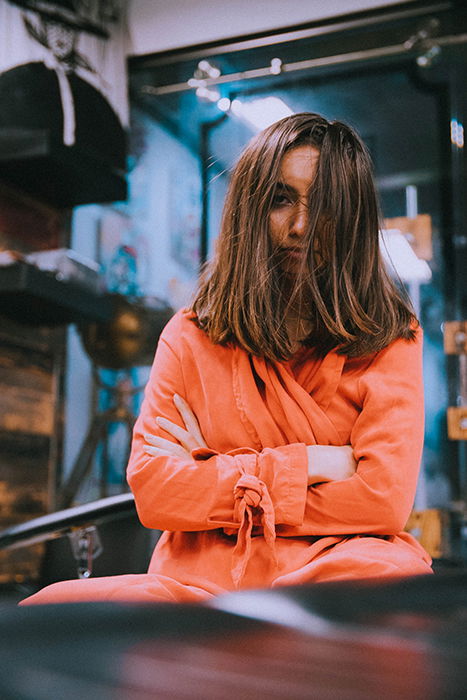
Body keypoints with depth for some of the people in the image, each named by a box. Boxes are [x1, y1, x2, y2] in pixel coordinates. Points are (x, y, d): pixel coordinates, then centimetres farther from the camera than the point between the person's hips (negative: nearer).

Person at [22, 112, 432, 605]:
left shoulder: (390, 338, 6)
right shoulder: (190, 336, 10)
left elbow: (385, 496, -7)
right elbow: (152, 489, 0)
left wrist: (215, 476, -3)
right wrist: (302, 466, -7)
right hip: (200, 578, 1)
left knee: (393, 573, -38)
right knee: (51, 609, -27)